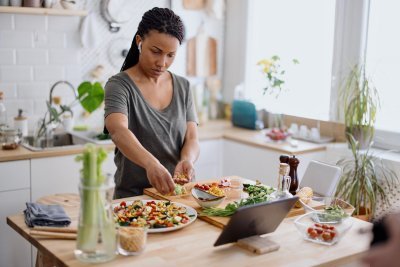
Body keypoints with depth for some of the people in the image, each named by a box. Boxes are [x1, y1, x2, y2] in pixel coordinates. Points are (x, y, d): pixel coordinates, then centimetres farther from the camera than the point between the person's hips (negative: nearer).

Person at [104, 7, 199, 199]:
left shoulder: (183, 87, 8)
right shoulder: (119, 85, -7)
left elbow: (192, 138, 2)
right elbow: (118, 131, -24)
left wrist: (186, 160, -21)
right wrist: (151, 163, -42)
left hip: (178, 194, 4)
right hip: (133, 197, -4)